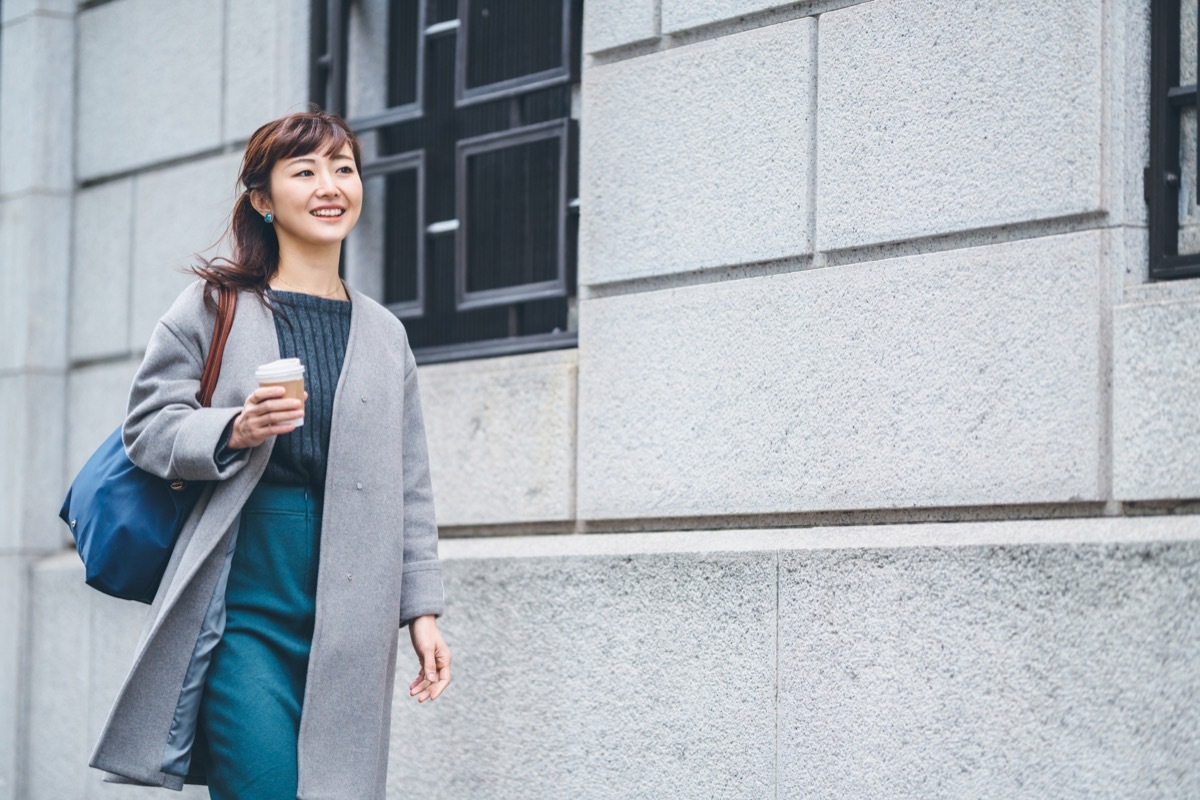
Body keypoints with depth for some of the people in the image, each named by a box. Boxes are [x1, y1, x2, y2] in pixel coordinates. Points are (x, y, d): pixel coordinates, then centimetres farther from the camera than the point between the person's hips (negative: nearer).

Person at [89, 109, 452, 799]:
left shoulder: (385, 334, 17)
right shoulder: (215, 307, 6)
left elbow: (409, 486, 18)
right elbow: (149, 425, 4)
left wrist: (423, 609, 11)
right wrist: (234, 431, -15)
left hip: (351, 617, 4)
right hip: (246, 602, -4)